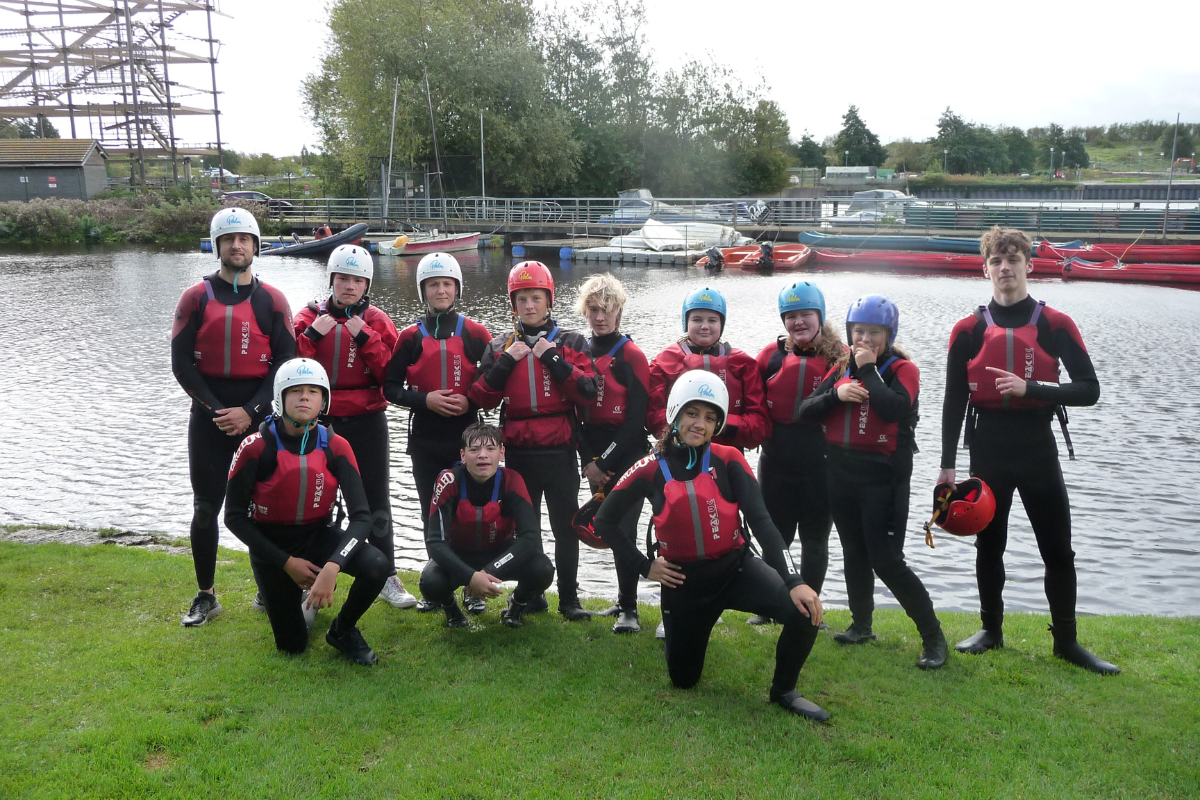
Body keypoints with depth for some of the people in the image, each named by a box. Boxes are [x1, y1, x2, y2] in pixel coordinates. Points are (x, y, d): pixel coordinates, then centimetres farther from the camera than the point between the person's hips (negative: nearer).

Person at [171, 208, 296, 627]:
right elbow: (181, 362, -2)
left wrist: (250, 411, -11)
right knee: (205, 508, 5)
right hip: (208, 415, 0)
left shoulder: (272, 300, 3)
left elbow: (286, 362, -1)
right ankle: (205, 597, 17)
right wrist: (216, 409, -11)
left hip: (259, 414, 0)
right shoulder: (196, 298, 3)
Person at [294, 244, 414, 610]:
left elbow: (389, 375, -6)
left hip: (366, 422, 0)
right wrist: (312, 334, -13)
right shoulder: (310, 317, 4)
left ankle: (387, 577, 15)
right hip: (320, 421, 0)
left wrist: (365, 337, -15)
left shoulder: (377, 321, 3)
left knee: (376, 499, 5)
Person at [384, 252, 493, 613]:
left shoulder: (476, 334, 3)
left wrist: (471, 400, -11)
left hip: (467, 436, -1)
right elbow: (390, 386, 4)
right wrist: (424, 400, -12)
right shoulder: (411, 337, 4)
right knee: (432, 514, 8)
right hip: (425, 439, 1)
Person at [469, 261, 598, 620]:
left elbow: (587, 392, -9)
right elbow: (481, 398, 1)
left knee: (566, 526, 4)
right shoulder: (500, 347, 10)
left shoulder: (571, 342, 3)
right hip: (518, 452, 2)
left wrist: (552, 358, -14)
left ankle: (569, 598, 16)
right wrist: (506, 362, -10)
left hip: (559, 451, -2)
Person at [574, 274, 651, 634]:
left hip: (628, 455, -5)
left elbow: (636, 418, -10)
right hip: (595, 458, 5)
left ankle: (628, 609, 2)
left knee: (624, 529, -7)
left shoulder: (631, 355, -6)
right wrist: (588, 461, -3)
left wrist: (605, 461, -12)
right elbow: (573, 412, 6)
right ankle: (625, 600, 26)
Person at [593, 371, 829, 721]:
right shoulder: (650, 470, -9)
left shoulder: (729, 460, -9)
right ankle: (688, 629, 47)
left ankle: (783, 691, 3)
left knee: (805, 611, -25)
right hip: (683, 582, 0)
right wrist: (644, 566, -1)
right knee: (683, 680, 12)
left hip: (736, 569, 0)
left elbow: (760, 521, -17)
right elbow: (605, 521, 3)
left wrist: (794, 581, -27)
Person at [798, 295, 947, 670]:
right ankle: (861, 625, 32)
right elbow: (805, 411, 3)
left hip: (883, 475, -6)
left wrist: (869, 369, -17)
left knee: (887, 561, -8)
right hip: (840, 471, 6)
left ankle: (933, 636, 5)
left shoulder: (902, 369, -6)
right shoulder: (841, 368, 9)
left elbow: (893, 408, -27)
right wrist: (836, 394, -14)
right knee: (854, 553, 16)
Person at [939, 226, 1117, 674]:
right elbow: (954, 401, 3)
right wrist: (947, 464, 1)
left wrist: (1030, 388, -20)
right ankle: (991, 632, 27)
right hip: (987, 452, 1)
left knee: (1058, 551, 3)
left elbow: (1089, 390, -6)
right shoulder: (969, 330, 0)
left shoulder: (1055, 325, -3)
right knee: (989, 545, 11)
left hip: (1039, 451, -1)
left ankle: (1066, 642, 18)